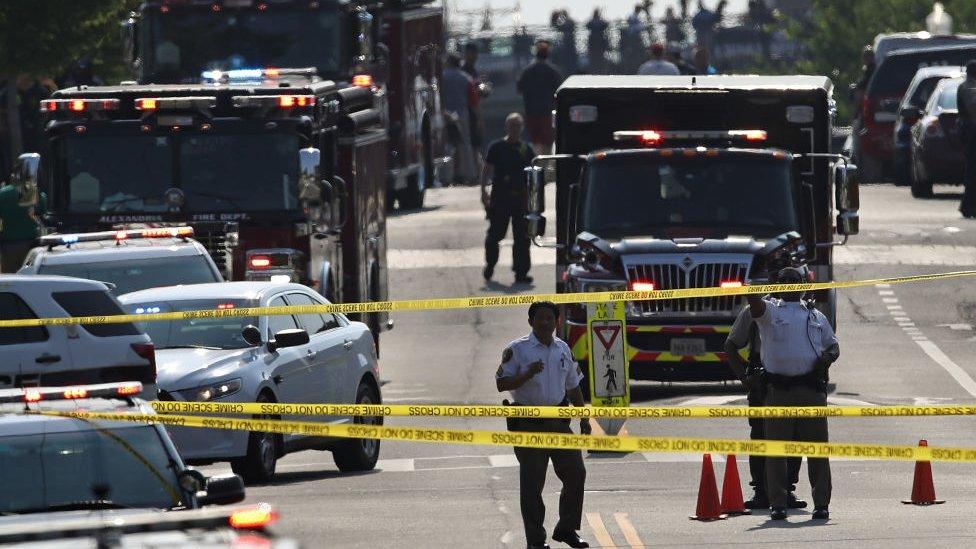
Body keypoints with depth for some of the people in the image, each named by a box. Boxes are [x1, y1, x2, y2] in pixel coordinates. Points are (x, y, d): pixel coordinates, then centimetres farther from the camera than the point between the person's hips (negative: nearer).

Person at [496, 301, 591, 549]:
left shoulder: (563, 349, 12)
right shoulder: (517, 350, -6)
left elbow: (572, 386, 21)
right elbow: (501, 384, -11)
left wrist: (583, 418, 18)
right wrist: (528, 374, -24)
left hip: (558, 420, 5)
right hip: (528, 423, -5)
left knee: (576, 472, 2)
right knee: (532, 482, -2)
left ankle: (566, 529, 16)